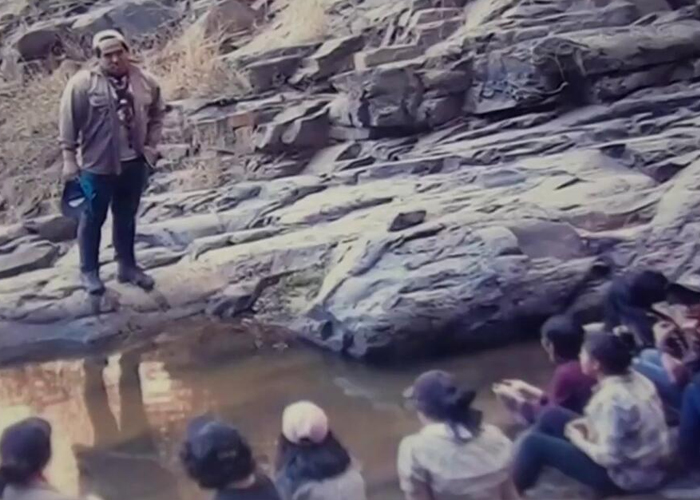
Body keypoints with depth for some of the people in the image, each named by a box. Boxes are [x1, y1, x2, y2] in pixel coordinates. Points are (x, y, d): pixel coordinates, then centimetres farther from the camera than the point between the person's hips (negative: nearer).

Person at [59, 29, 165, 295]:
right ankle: (89, 271, 21)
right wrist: (69, 158, -10)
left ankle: (127, 266, 31)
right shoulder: (83, 83, -14)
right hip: (98, 164, -4)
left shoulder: (145, 81, -1)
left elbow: (157, 114, 13)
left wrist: (151, 145, 4)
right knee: (93, 218, 8)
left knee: (127, 216, 17)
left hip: (135, 163, 4)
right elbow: (68, 122, -10)